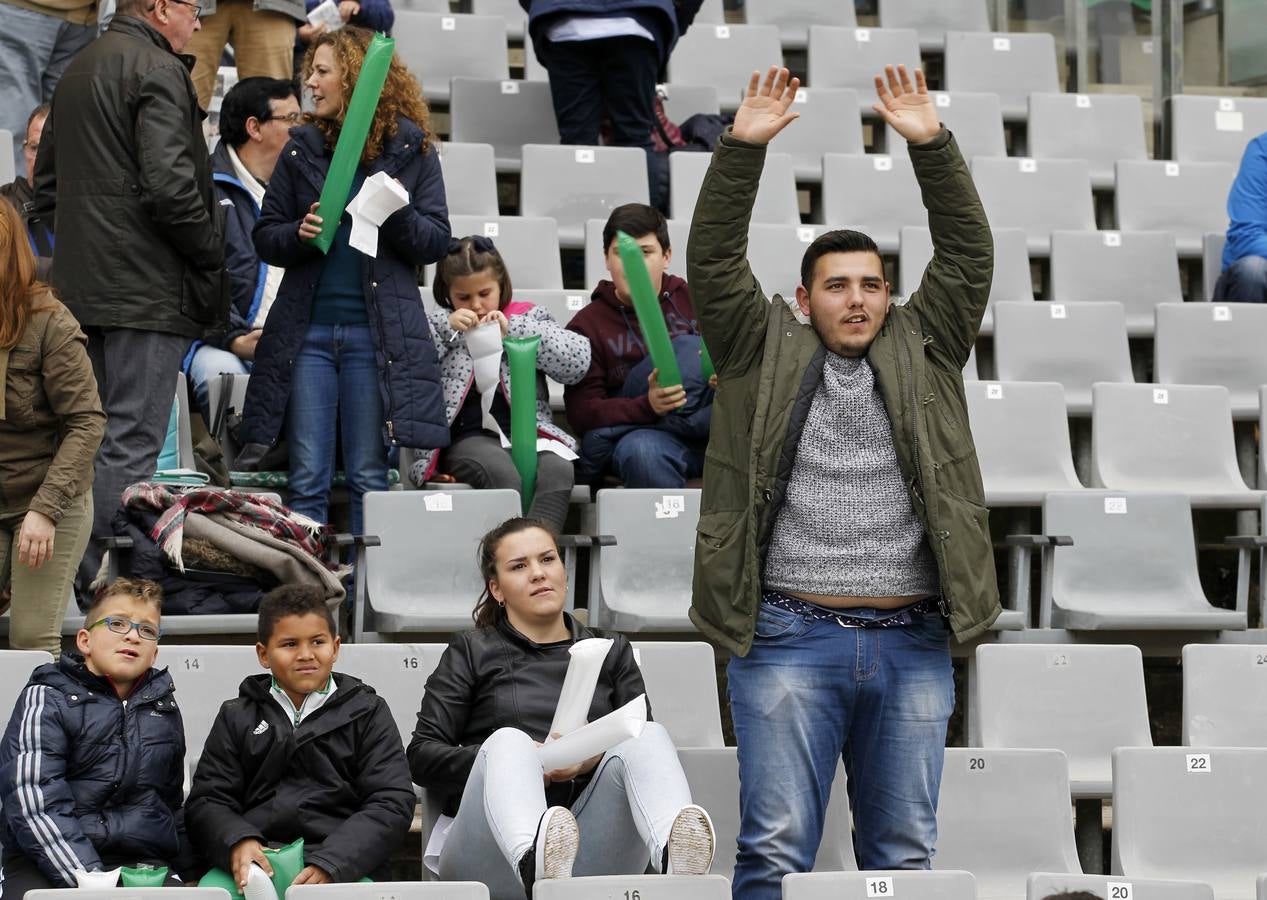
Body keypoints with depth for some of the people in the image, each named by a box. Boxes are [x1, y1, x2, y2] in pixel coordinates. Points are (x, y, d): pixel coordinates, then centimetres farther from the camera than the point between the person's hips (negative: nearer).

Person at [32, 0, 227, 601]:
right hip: (148, 289, -9)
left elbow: (46, 183, 23)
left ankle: (84, 583, 18)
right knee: (132, 442, -8)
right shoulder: (156, 68, -11)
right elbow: (169, 184, -20)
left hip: (83, 288, 9)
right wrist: (211, 254, -8)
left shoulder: (76, 71, 19)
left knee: (100, 434, 14)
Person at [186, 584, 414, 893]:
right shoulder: (237, 717, 20)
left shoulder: (367, 713, 14)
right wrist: (238, 842, -13)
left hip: (342, 865, -1)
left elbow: (392, 804, 2)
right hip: (255, 862, 1)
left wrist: (328, 864, -14)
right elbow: (206, 802, 11)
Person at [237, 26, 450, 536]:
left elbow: (436, 242, 2)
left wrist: (398, 215, -17)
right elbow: (265, 237, 11)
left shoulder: (412, 149, 3)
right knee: (307, 480, 3)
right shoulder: (302, 149, 11)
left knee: (369, 479, 2)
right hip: (307, 329, 2)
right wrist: (299, 234, -10)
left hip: (376, 332, -2)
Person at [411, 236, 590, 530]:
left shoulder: (529, 318, 21)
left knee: (558, 470, -35)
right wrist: (444, 328, -1)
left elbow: (578, 361, 5)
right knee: (503, 473, -37)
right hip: (468, 437, -1)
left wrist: (513, 329, 0)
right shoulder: (441, 326, 21)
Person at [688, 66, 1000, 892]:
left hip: (911, 641, 2)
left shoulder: (923, 352, 15)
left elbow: (968, 254, 7)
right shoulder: (765, 352, 10)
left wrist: (932, 145, -2)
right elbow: (714, 260, 2)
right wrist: (743, 147, -7)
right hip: (792, 636, -2)